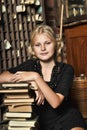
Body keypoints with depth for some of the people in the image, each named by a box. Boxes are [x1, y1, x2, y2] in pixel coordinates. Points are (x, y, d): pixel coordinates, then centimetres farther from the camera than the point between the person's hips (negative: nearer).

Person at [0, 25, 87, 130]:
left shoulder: (66, 69, -2)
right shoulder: (31, 65, 3)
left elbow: (55, 102, -14)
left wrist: (36, 77, -21)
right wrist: (32, 82, -16)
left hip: (64, 117, -4)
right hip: (40, 121, 4)